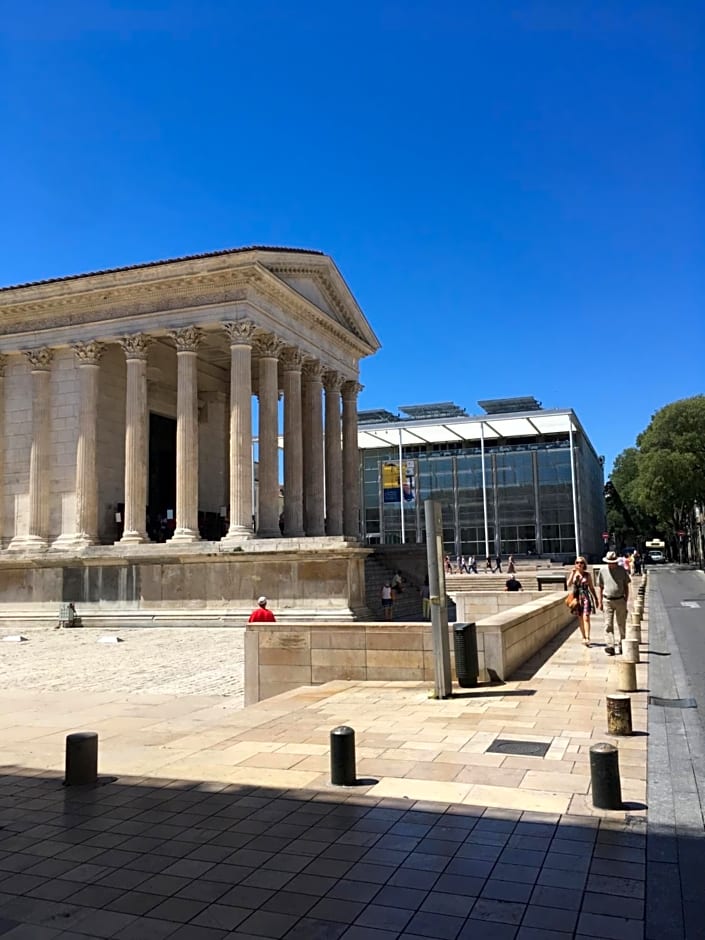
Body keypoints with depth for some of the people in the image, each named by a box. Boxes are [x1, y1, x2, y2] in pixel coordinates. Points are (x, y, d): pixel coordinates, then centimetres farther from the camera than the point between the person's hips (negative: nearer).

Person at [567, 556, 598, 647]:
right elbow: (569, 585, -10)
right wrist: (573, 573, -14)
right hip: (577, 598, 2)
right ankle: (584, 637, 18)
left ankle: (587, 638, -18)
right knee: (580, 619, 8)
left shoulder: (587, 574, 2)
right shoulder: (573, 574, 5)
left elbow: (591, 587, 9)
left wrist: (596, 599, 8)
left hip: (586, 597, -2)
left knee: (586, 618, -13)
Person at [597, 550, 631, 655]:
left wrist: (626, 600, 2)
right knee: (608, 625, -7)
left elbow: (626, 586, 8)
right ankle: (610, 646, -10)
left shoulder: (622, 570, 2)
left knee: (621, 624, 6)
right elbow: (600, 587, 8)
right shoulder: (602, 571, 3)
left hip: (620, 600, 0)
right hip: (607, 600, 0)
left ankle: (619, 645, 17)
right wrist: (600, 602, 4)